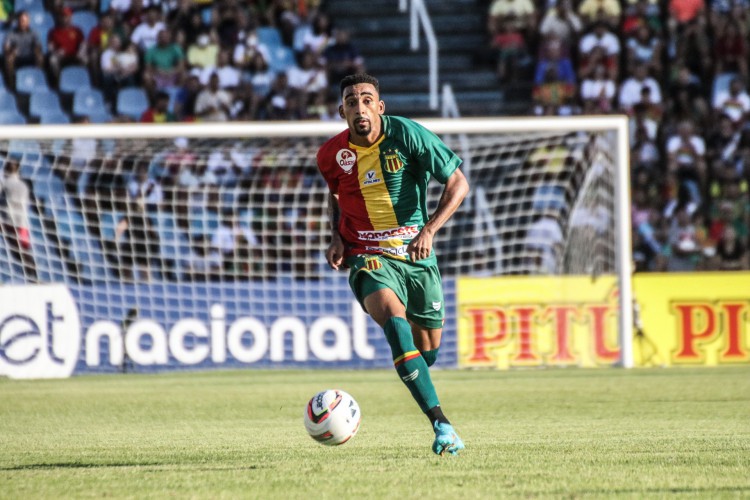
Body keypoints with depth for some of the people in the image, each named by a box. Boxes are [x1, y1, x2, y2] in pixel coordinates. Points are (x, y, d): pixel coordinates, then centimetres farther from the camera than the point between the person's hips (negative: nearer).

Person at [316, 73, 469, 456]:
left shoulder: (407, 135, -12)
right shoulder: (331, 155, -4)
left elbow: (458, 183, -8)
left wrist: (429, 230, -19)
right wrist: (337, 237, 3)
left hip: (416, 254, 1)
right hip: (368, 256, -1)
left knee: (428, 346, 8)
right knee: (394, 320, -30)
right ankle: (441, 424, -34)